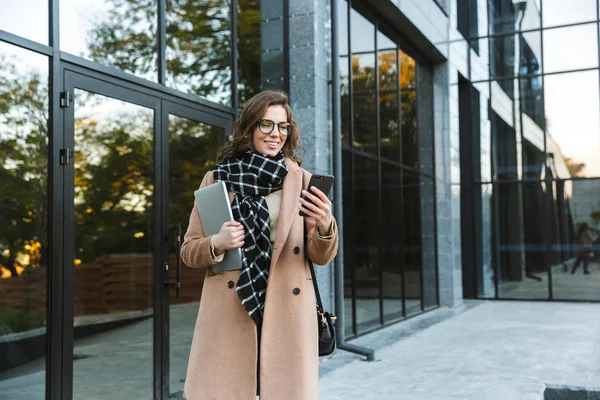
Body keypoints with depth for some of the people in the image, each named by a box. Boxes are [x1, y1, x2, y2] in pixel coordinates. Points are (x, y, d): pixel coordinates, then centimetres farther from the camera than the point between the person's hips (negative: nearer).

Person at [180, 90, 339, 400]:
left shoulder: (301, 180, 9)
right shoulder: (216, 179, 7)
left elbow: (320, 257, 6)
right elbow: (189, 251, 9)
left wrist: (325, 227, -16)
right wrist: (217, 244, -13)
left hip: (287, 312, 1)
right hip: (227, 312, 0)